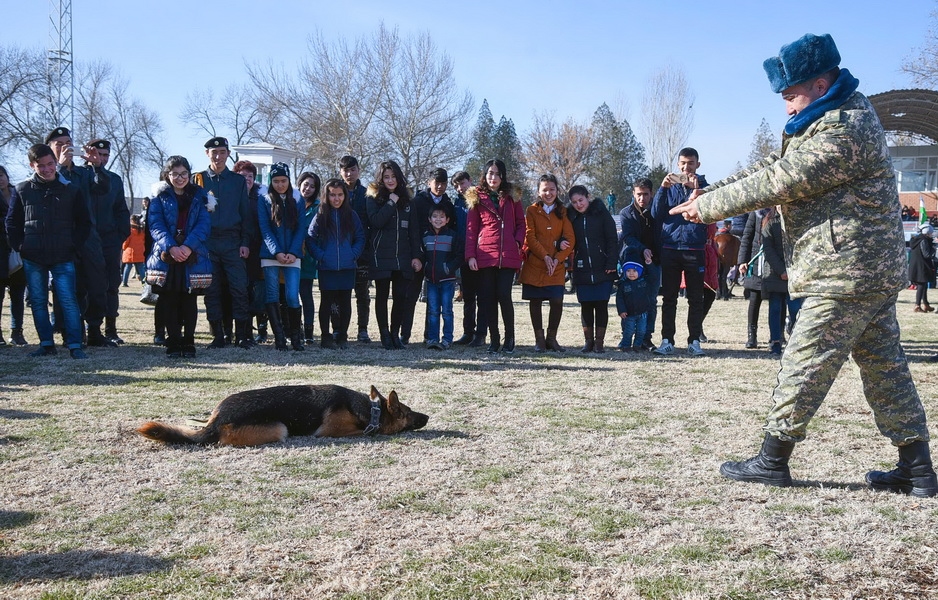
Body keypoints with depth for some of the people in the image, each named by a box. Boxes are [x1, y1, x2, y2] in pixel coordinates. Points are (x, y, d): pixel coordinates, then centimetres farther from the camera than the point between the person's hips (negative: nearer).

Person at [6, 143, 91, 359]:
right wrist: (20, 247, 2)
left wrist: (74, 246, -2)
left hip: (63, 258, -2)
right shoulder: (23, 190, 5)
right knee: (38, 302, 7)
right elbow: (12, 222, 11)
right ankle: (46, 344, 15)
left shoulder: (71, 190, 2)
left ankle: (75, 346, -4)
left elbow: (84, 222, 7)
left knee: (68, 300, -7)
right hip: (33, 259, 2)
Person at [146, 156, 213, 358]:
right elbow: (155, 226, -2)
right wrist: (171, 247, -19)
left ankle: (188, 342, 8)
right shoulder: (160, 197, 9)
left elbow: (204, 224, -1)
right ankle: (173, 342, 6)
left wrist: (188, 246, -17)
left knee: (189, 301, 2)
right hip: (166, 258, 0)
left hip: (193, 258, 0)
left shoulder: (199, 196, 11)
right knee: (169, 301, 0)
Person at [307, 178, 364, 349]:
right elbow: (310, 239, -1)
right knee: (327, 302, 5)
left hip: (347, 267, 2)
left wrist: (353, 255, -5)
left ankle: (342, 336, 15)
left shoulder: (351, 215, 5)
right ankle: (326, 337, 12)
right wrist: (320, 256, -10)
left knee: (345, 302, 6)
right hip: (327, 268, -1)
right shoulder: (320, 215, 1)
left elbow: (360, 238, 8)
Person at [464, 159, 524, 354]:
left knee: (504, 295, -9)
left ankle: (510, 338, 5)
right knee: (488, 297, 0)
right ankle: (494, 339, 9)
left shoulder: (511, 197, 12)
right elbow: (471, 228, 7)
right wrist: (470, 255, -2)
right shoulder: (476, 198, 10)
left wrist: (518, 243, -5)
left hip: (508, 255, -1)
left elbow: (521, 223, 13)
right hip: (485, 255, 1)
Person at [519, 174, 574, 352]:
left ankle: (552, 338, 9)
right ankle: (539, 339, 12)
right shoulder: (532, 210, 5)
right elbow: (530, 237, -3)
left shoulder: (562, 212, 8)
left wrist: (557, 259, -10)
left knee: (557, 301, -7)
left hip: (557, 266, 1)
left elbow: (570, 239, 2)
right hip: (534, 264, -1)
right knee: (535, 301, 2)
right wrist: (545, 256, -13)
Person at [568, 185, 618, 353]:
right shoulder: (572, 218, 9)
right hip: (582, 270, 3)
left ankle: (599, 342, 6)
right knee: (586, 306, 6)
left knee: (601, 305, 0)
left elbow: (612, 240, -3)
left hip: (602, 269, -3)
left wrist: (611, 264, -10)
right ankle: (589, 341, 14)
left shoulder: (601, 214, 0)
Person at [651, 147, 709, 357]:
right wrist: (662, 188, -12)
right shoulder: (670, 186, 12)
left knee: (696, 299, 1)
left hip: (695, 250, -1)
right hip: (670, 248, 1)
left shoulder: (704, 186, 7)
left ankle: (694, 341, 5)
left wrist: (696, 189, -20)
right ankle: (667, 341, 4)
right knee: (669, 298, 2)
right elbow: (656, 214, 1)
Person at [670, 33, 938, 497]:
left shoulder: (843, 132, -19)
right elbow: (773, 165, 13)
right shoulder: (832, 119, 15)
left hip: (845, 275, -10)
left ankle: (772, 461, 10)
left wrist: (707, 208, -11)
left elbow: (776, 183, -20)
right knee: (885, 368, 12)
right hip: (872, 271, 10)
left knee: (804, 365, -1)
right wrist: (708, 194, 3)